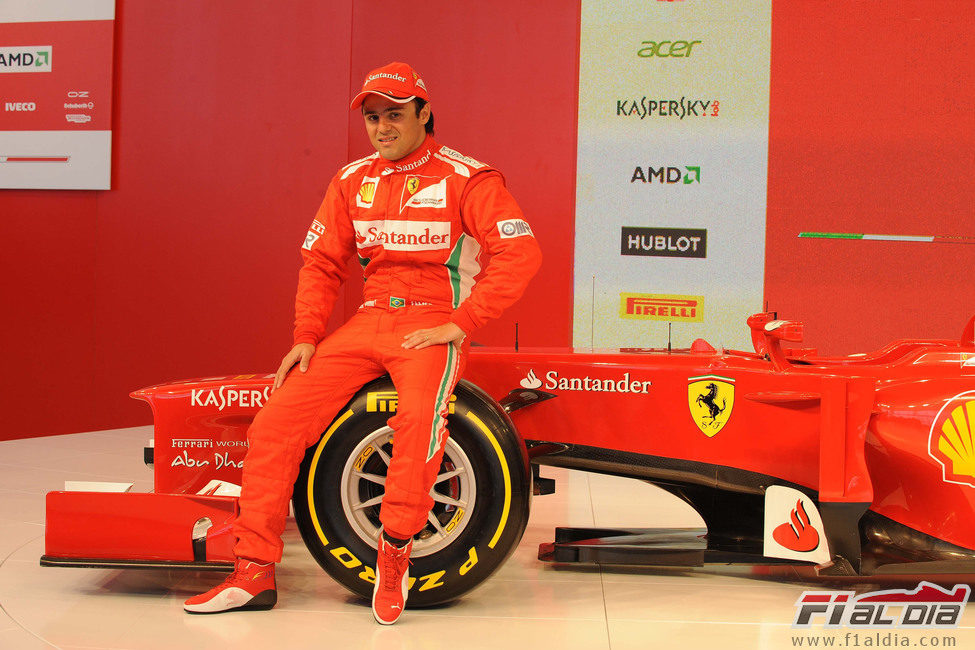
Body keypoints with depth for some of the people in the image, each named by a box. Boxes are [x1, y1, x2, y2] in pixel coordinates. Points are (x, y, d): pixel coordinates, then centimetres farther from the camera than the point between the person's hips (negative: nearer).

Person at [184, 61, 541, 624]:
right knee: (275, 422, -11)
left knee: (421, 415, -38)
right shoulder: (352, 181, 12)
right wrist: (308, 337, 2)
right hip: (368, 323, 5)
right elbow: (322, 263, 16)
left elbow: (521, 252, -13)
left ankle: (395, 551, -19)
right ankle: (255, 572, -2)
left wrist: (461, 325, -18)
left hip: (434, 324, -5)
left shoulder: (466, 178, -4)